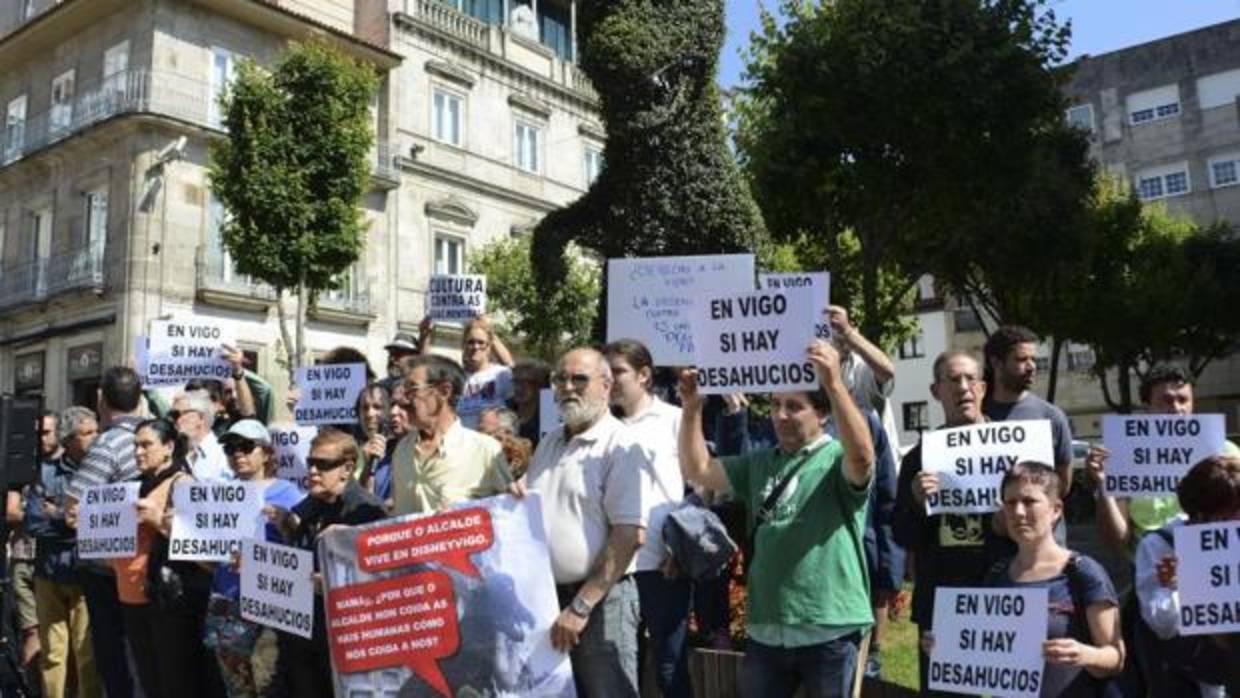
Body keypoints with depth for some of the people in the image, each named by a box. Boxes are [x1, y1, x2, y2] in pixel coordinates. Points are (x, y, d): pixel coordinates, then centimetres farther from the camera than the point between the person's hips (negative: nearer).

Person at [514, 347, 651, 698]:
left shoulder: (620, 446, -12)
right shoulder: (548, 443, 11)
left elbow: (630, 536, -19)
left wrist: (581, 606, -19)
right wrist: (516, 500, 0)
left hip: (600, 599, -7)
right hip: (544, 595, 7)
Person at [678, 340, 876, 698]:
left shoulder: (837, 459, -7)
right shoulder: (759, 463, 11)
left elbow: (862, 456, -29)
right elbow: (697, 470, 10)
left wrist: (834, 383, -36)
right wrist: (691, 407, -3)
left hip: (829, 630, -5)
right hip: (766, 629, 5)